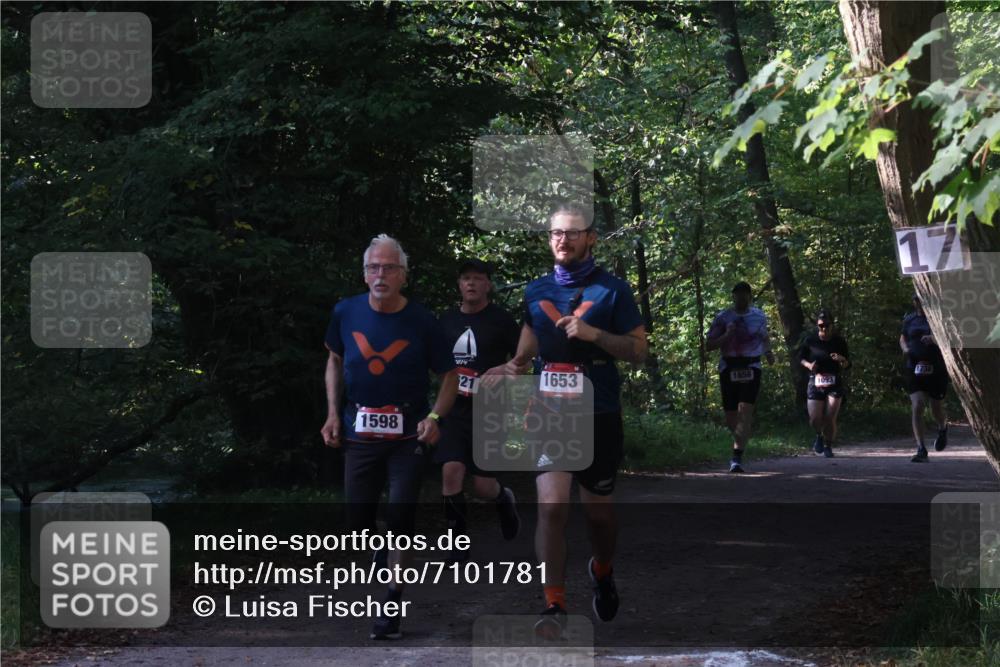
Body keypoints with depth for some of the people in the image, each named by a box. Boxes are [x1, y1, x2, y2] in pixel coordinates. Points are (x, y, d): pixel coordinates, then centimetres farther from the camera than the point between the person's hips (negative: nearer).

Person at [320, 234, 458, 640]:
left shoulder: (421, 322, -8)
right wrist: (333, 413, 6)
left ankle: (392, 605, 1)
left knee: (400, 515, -9)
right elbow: (335, 360, 16)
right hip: (359, 431, 3)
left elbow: (448, 376, 1)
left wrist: (435, 417, -15)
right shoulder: (346, 313, -1)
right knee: (358, 518, 4)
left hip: (407, 434, -3)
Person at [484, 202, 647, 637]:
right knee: (552, 506, -14)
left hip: (599, 416, -1)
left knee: (598, 511, 10)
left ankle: (602, 570, 41)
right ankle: (554, 606, -10)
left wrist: (594, 334, -17)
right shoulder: (535, 291, 9)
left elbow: (639, 350, -3)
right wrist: (485, 375, 6)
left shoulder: (613, 290, -1)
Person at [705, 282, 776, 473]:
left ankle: (737, 457, -20)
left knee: (745, 412, -18)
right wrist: (727, 336, -16)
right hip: (729, 369, 0)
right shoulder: (722, 318, 1)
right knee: (731, 417, 5)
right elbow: (709, 345, -1)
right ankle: (740, 440, 40)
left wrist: (768, 351, 12)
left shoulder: (759, 316, 8)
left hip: (751, 369, 0)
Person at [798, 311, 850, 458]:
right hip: (815, 383, 1)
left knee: (830, 418, -10)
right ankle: (819, 436, 29)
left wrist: (842, 360, -17)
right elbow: (801, 357, 12)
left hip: (835, 384, -1)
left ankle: (828, 446, 13)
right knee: (815, 420, -6)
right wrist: (808, 365, -8)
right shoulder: (811, 341, -2)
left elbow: (847, 365, 6)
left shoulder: (839, 342, -1)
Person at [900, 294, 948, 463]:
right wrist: (905, 348, 1)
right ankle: (921, 450, -16)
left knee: (937, 409, 10)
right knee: (917, 406, -15)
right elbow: (903, 338, 23)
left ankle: (943, 429, 47)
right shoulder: (909, 319, 8)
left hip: (937, 371, -2)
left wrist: (934, 339, -31)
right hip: (915, 370, 2)